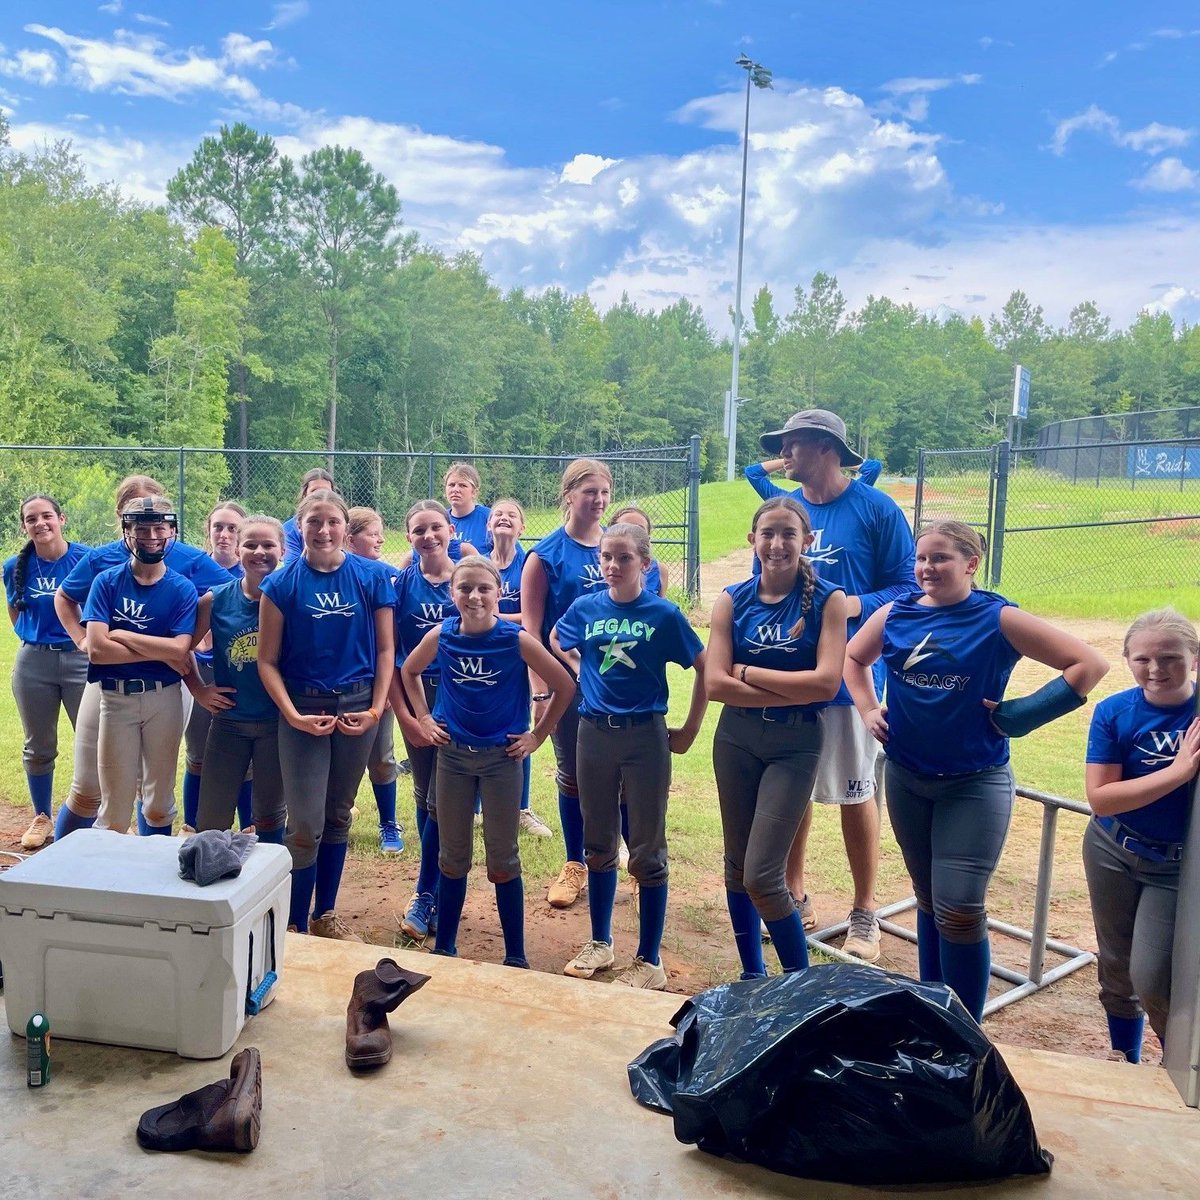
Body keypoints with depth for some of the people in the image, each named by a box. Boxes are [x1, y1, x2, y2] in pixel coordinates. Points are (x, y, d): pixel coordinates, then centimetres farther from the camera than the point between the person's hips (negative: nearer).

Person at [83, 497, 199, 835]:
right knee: (114, 810, 3)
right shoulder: (107, 582, -1)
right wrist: (161, 652, -11)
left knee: (159, 806, 10)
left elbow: (180, 649, -14)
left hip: (164, 697, 1)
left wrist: (121, 634, -11)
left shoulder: (183, 588, 0)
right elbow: (97, 649, -12)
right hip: (115, 697, 0)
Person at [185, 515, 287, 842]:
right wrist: (199, 691, 4)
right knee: (211, 821, 10)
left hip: (277, 723, -2)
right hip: (228, 721, 2)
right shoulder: (215, 601, -3)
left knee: (270, 817, 13)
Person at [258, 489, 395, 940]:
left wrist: (376, 709, -7)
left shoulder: (371, 579, -1)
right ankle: (295, 927, 13)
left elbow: (385, 650, 2)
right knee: (306, 825, -3)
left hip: (357, 707, 2)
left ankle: (325, 915, 29)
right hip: (303, 708, -2)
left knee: (338, 816, 14)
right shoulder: (281, 584, -4)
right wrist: (293, 714, -14)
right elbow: (267, 660, -4)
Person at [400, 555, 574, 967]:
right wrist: (424, 719, 7)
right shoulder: (441, 636, -7)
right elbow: (409, 671, 13)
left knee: (502, 859, 6)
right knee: (452, 857, 14)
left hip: (502, 757, -2)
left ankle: (516, 956, 20)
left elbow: (564, 686, -8)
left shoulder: (516, 639, -15)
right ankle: (443, 948, 29)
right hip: (453, 754, 3)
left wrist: (537, 735, -5)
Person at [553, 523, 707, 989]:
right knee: (598, 845, 14)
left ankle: (649, 961, 15)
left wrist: (689, 729, -1)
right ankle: (600, 943, 30)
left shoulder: (663, 613, -7)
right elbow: (556, 641, 22)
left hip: (645, 736, -3)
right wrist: (581, 672, 8)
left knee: (646, 851, 4)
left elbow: (704, 668, -1)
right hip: (594, 733, 3)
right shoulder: (585, 608, 2)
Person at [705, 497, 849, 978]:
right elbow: (715, 684, -10)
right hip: (736, 739, 4)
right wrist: (790, 692, -16)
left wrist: (748, 673, -12)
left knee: (762, 876, -7)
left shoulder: (827, 599, -8)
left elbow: (826, 682, -18)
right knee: (737, 864, 13)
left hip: (796, 744, -3)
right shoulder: (733, 600, -1)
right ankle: (751, 977, 33)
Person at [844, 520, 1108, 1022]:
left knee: (959, 908, -6)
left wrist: (1023, 714, -15)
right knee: (928, 897, 17)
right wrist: (867, 710, 5)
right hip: (905, 778, 5)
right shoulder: (894, 616, -1)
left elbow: (1089, 664, -12)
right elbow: (853, 658, 19)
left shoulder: (999, 619, -13)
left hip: (975, 785, -4)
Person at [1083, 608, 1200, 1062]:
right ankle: (1125, 1059, 41)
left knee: (1152, 978, -7)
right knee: (1117, 966, 16)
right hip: (1113, 854, 2)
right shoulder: (1113, 712, -12)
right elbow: (1100, 798, -19)